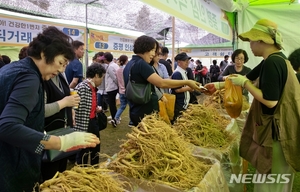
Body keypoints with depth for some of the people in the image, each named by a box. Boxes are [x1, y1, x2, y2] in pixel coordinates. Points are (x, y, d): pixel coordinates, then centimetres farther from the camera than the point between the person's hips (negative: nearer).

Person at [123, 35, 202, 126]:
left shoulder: (129, 64, 13)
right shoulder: (141, 64, -18)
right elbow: (161, 83, -26)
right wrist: (187, 82, -22)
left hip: (135, 111, 10)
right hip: (146, 113, -10)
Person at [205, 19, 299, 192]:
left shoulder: (272, 63, -22)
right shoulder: (275, 59, 11)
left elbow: (270, 101, -26)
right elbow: (249, 77, 18)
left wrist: (244, 83, -16)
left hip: (276, 131, -10)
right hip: (275, 128, 10)